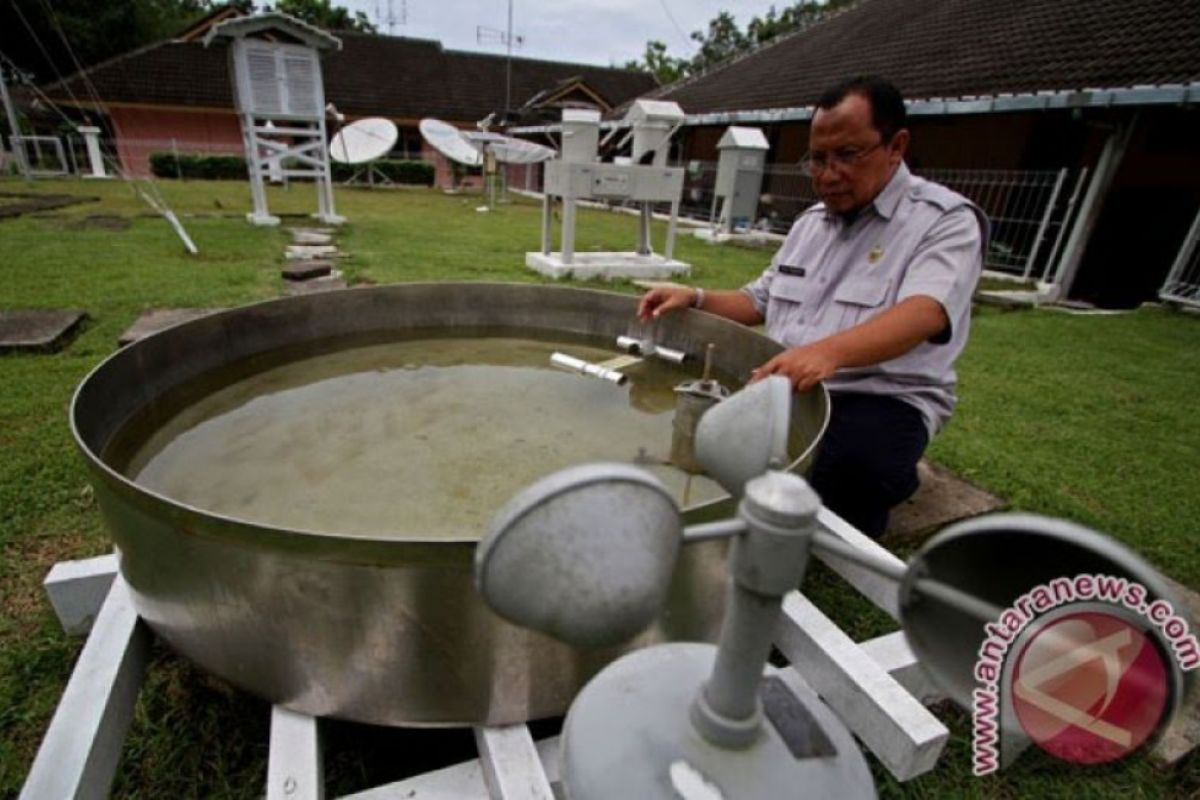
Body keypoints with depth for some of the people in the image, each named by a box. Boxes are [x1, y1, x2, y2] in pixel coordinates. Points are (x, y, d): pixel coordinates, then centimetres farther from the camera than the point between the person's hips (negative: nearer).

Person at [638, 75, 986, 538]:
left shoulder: (947, 220, -7)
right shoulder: (811, 221, 16)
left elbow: (922, 314, -26)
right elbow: (759, 301, 20)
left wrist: (828, 351, -46)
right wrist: (694, 299, 1)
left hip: (882, 399, -5)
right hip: (784, 386, 6)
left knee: (847, 468, -36)